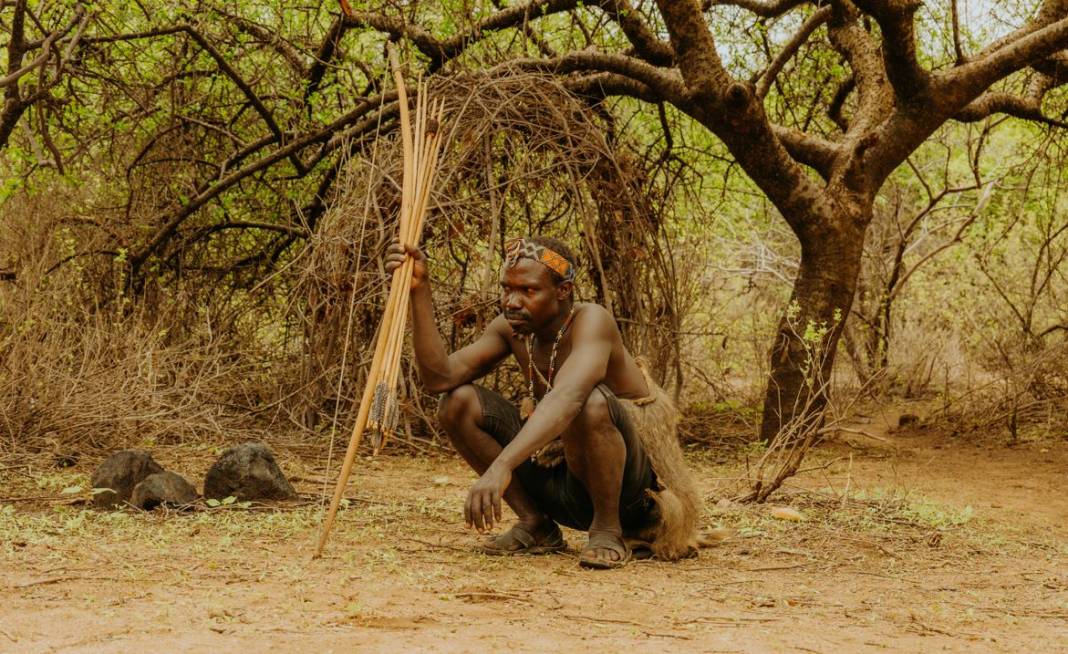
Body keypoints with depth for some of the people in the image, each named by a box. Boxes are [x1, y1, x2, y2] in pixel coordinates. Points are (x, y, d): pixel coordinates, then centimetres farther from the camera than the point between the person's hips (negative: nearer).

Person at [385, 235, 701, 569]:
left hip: (629, 487, -7)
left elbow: (567, 398, -43)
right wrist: (419, 291, -21)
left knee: (592, 403, -39)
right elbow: (439, 377, -12)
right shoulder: (511, 328, -2)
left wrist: (502, 466, -55)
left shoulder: (591, 320, -24)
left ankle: (608, 530, -14)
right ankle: (535, 525, 2)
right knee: (458, 401, -8)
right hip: (559, 481, 7)